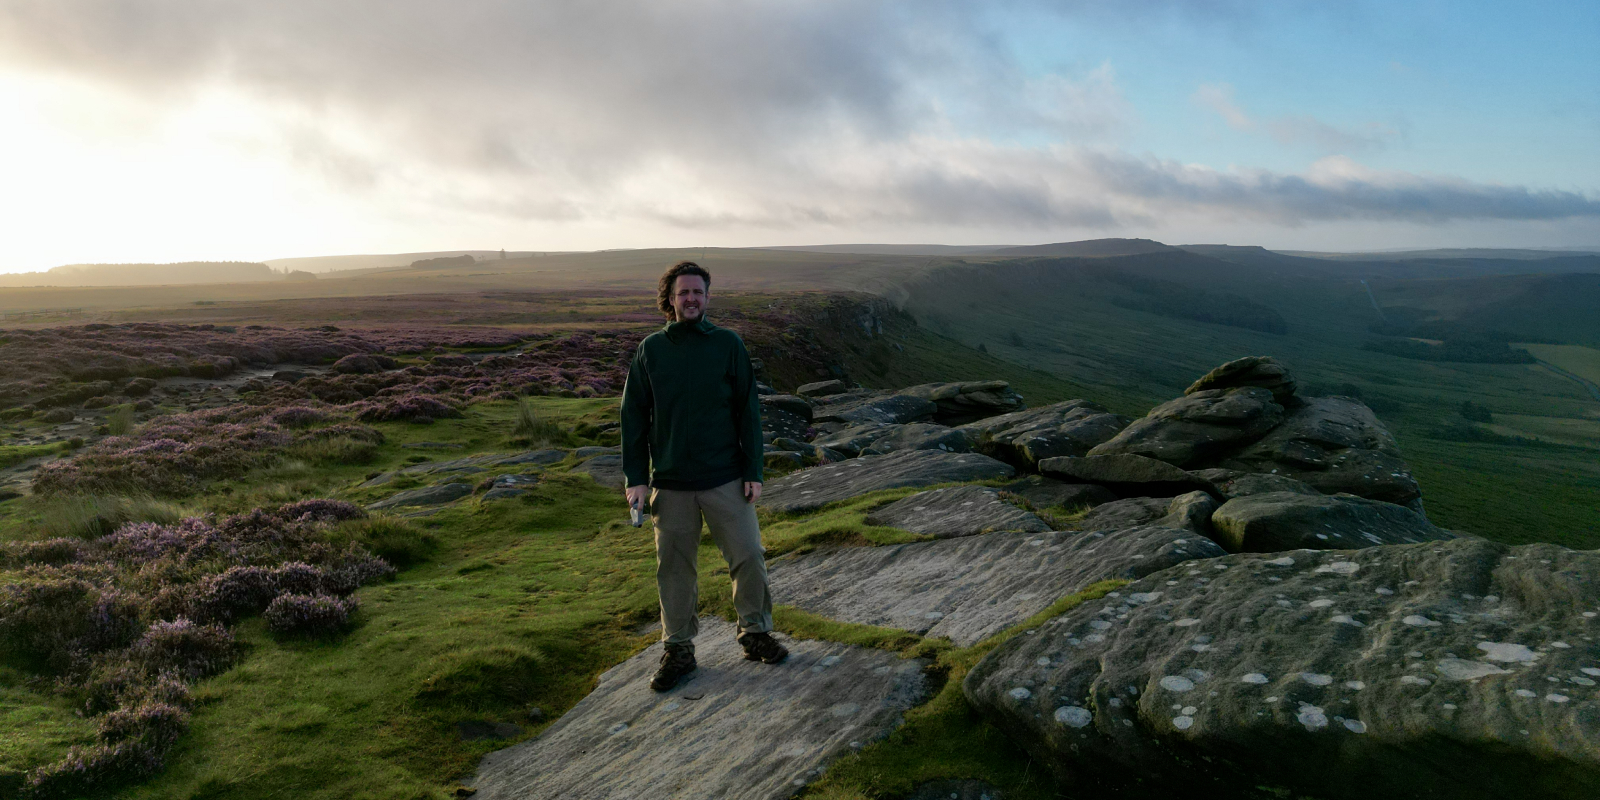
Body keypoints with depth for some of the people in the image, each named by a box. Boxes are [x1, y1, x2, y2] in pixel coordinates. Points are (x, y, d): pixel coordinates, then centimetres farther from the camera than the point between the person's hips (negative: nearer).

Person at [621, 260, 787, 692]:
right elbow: (634, 415, 5)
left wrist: (753, 471, -3)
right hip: (670, 483, 1)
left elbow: (748, 410, 1)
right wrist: (636, 477, -1)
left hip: (725, 478, -1)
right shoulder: (650, 349, 3)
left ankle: (755, 633, 24)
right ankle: (678, 650, 23)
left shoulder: (729, 344, 0)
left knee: (749, 558, 3)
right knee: (674, 568, 8)